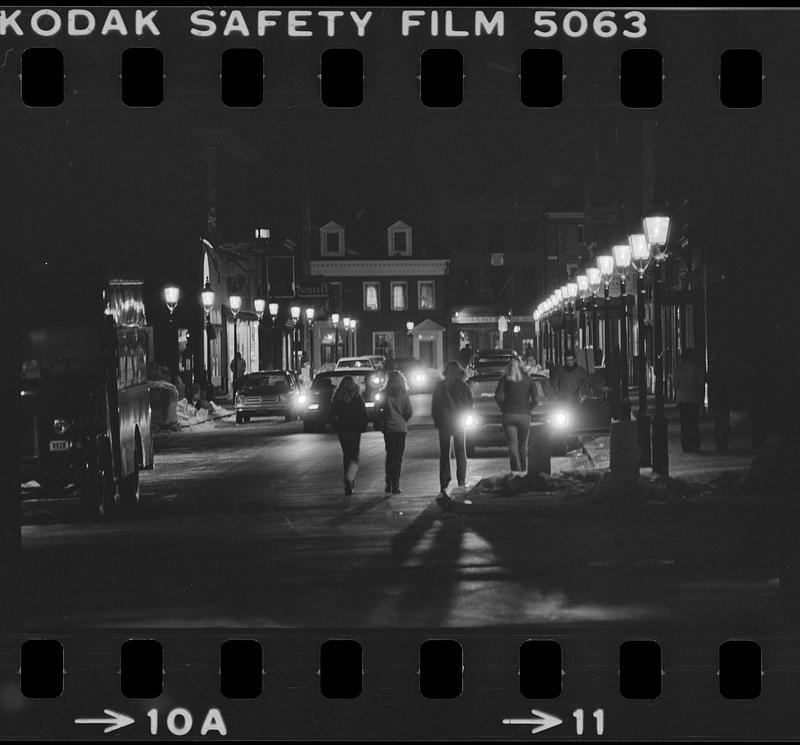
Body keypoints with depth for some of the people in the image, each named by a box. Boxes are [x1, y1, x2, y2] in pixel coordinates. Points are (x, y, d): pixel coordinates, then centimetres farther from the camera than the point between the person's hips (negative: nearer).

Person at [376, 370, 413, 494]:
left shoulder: (384, 394, -3)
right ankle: (395, 485, -4)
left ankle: (389, 484, 11)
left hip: (388, 428, 1)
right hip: (401, 428, -1)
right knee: (398, 457, 3)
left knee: (389, 455, 15)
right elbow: (409, 412, -5)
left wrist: (383, 421, 8)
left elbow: (377, 411, -6)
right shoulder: (404, 394, -4)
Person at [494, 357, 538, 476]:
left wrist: (503, 408, 5)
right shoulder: (528, 379, 7)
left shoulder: (505, 379, 3)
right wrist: (528, 409, 10)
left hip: (509, 415, -1)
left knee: (512, 445, -4)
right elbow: (535, 399, -1)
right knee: (523, 446, 13)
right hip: (524, 416, 1)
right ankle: (523, 471, 13)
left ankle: (516, 470, -17)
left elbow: (498, 396, -6)